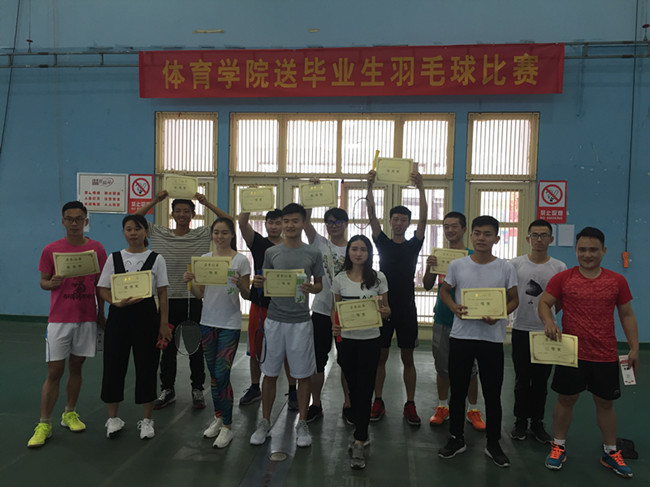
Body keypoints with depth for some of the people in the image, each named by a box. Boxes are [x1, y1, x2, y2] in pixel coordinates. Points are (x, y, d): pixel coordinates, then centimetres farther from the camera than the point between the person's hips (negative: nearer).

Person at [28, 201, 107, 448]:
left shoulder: (97, 249, 1)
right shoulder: (51, 250, -2)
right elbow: (43, 282, 4)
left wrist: (101, 313, 10)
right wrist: (51, 283, -19)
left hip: (87, 318, 2)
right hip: (59, 319, -1)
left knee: (76, 366, 12)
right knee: (54, 371, -1)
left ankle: (70, 414, 27)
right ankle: (44, 424, 10)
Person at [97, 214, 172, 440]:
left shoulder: (156, 259, 1)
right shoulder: (114, 258, 5)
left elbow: (162, 294, 1)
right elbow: (103, 290, 4)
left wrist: (164, 323, -4)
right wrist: (118, 302, -16)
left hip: (146, 315, -1)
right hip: (119, 315, 2)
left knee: (146, 366, 4)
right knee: (114, 365, 6)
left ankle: (146, 419, 19)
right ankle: (113, 418, 24)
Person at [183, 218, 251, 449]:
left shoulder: (241, 260, -5)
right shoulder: (205, 258, 6)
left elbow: (247, 296, -3)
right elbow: (200, 294, 9)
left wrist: (240, 284, -23)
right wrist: (190, 281, -9)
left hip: (230, 325, -4)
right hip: (208, 322, 5)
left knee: (222, 375, -6)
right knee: (213, 374, 14)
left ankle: (227, 427, 8)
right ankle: (218, 417, 31)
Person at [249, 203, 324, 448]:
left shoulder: (313, 254, 0)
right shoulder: (272, 252, 3)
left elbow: (320, 285, 7)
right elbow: (266, 284, 9)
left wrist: (311, 288, -16)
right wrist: (259, 283, -14)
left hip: (301, 321, -1)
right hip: (274, 320, 1)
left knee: (303, 374, 7)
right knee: (270, 373, 9)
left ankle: (302, 423, 23)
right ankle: (265, 422, 25)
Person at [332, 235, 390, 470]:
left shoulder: (378, 278, -1)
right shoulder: (340, 279, 2)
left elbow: (386, 309, 4)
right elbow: (335, 307, 10)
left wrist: (384, 312, -20)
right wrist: (334, 325, -10)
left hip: (370, 340, -2)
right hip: (345, 339, 2)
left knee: (364, 389, -3)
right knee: (353, 387, 12)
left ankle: (359, 443, 2)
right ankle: (361, 433, 30)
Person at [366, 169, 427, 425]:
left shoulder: (414, 245, 4)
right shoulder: (383, 243, 5)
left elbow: (423, 218, -9)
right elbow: (372, 216, -6)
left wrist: (421, 189, -18)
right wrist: (370, 187, -17)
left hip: (407, 309, 0)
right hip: (384, 307, 1)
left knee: (408, 358, 7)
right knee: (380, 356, 7)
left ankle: (410, 405, 17)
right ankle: (378, 402, 19)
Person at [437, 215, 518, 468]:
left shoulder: (506, 268, -3)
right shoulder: (457, 265, -1)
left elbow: (513, 299, 5)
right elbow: (444, 291, 10)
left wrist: (498, 315, -15)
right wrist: (454, 307, -10)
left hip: (492, 338, -1)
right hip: (461, 336, 1)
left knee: (492, 394, 9)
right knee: (457, 390, 11)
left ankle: (493, 443, 28)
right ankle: (456, 439, 29)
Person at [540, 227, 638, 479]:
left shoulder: (617, 281, 1)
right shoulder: (562, 278, -5)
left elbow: (627, 315, 7)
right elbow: (544, 302, -2)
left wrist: (634, 348, 4)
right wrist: (548, 322, -23)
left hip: (606, 356, 2)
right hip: (570, 353, -1)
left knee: (605, 402, 14)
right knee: (566, 400, 11)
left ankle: (610, 453, 31)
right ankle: (558, 446, 27)